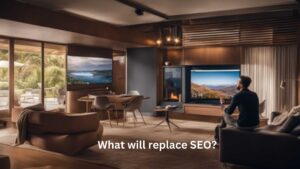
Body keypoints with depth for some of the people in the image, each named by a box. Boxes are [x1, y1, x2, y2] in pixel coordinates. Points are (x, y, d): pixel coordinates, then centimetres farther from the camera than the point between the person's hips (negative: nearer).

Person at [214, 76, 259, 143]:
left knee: (225, 117, 24)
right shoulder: (254, 95, 8)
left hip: (243, 125, -6)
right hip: (255, 124, 6)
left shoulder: (237, 96, -12)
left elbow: (229, 112, -6)